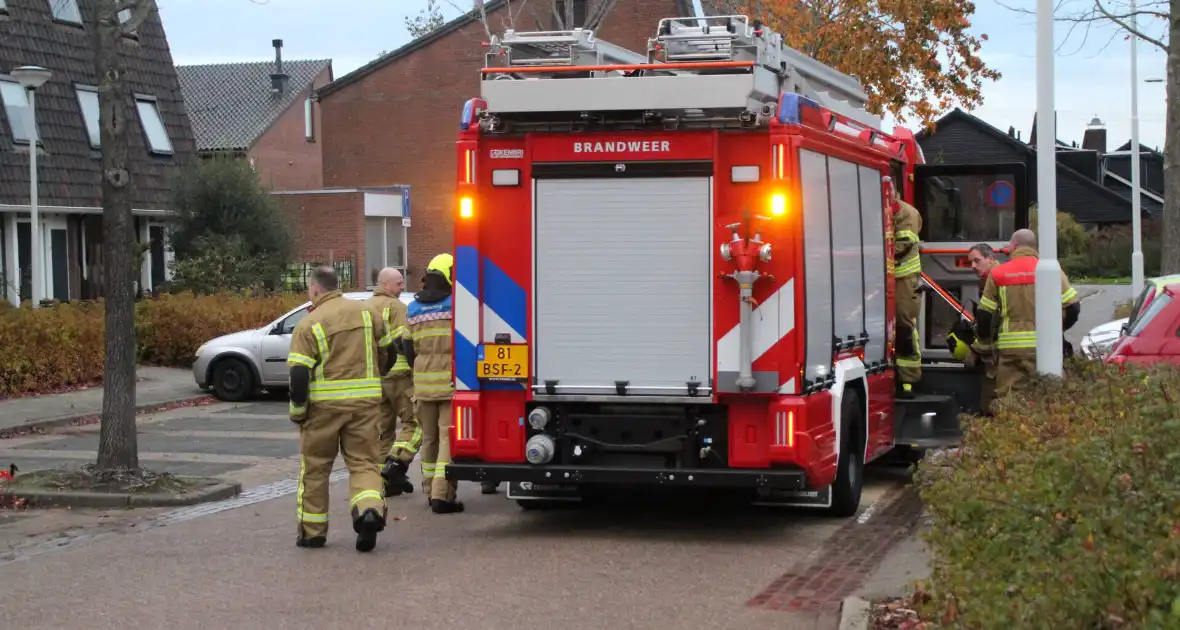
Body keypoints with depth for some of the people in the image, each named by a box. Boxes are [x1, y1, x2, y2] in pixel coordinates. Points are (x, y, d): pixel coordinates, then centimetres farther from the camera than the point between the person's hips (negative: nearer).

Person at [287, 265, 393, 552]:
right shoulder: (368, 313, 5)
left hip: (324, 404, -2)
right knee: (364, 462, 8)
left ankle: (312, 531, 19)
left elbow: (299, 375, -11)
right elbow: (388, 353, 13)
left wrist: (297, 411, 0)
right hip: (365, 401, 3)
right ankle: (369, 508, -19)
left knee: (315, 467, 12)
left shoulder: (308, 325, -7)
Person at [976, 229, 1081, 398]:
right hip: (1044, 348, 0)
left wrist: (985, 339, 23)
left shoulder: (998, 274, 5)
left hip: (1009, 348, 0)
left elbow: (984, 315, 5)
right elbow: (1073, 307, 1)